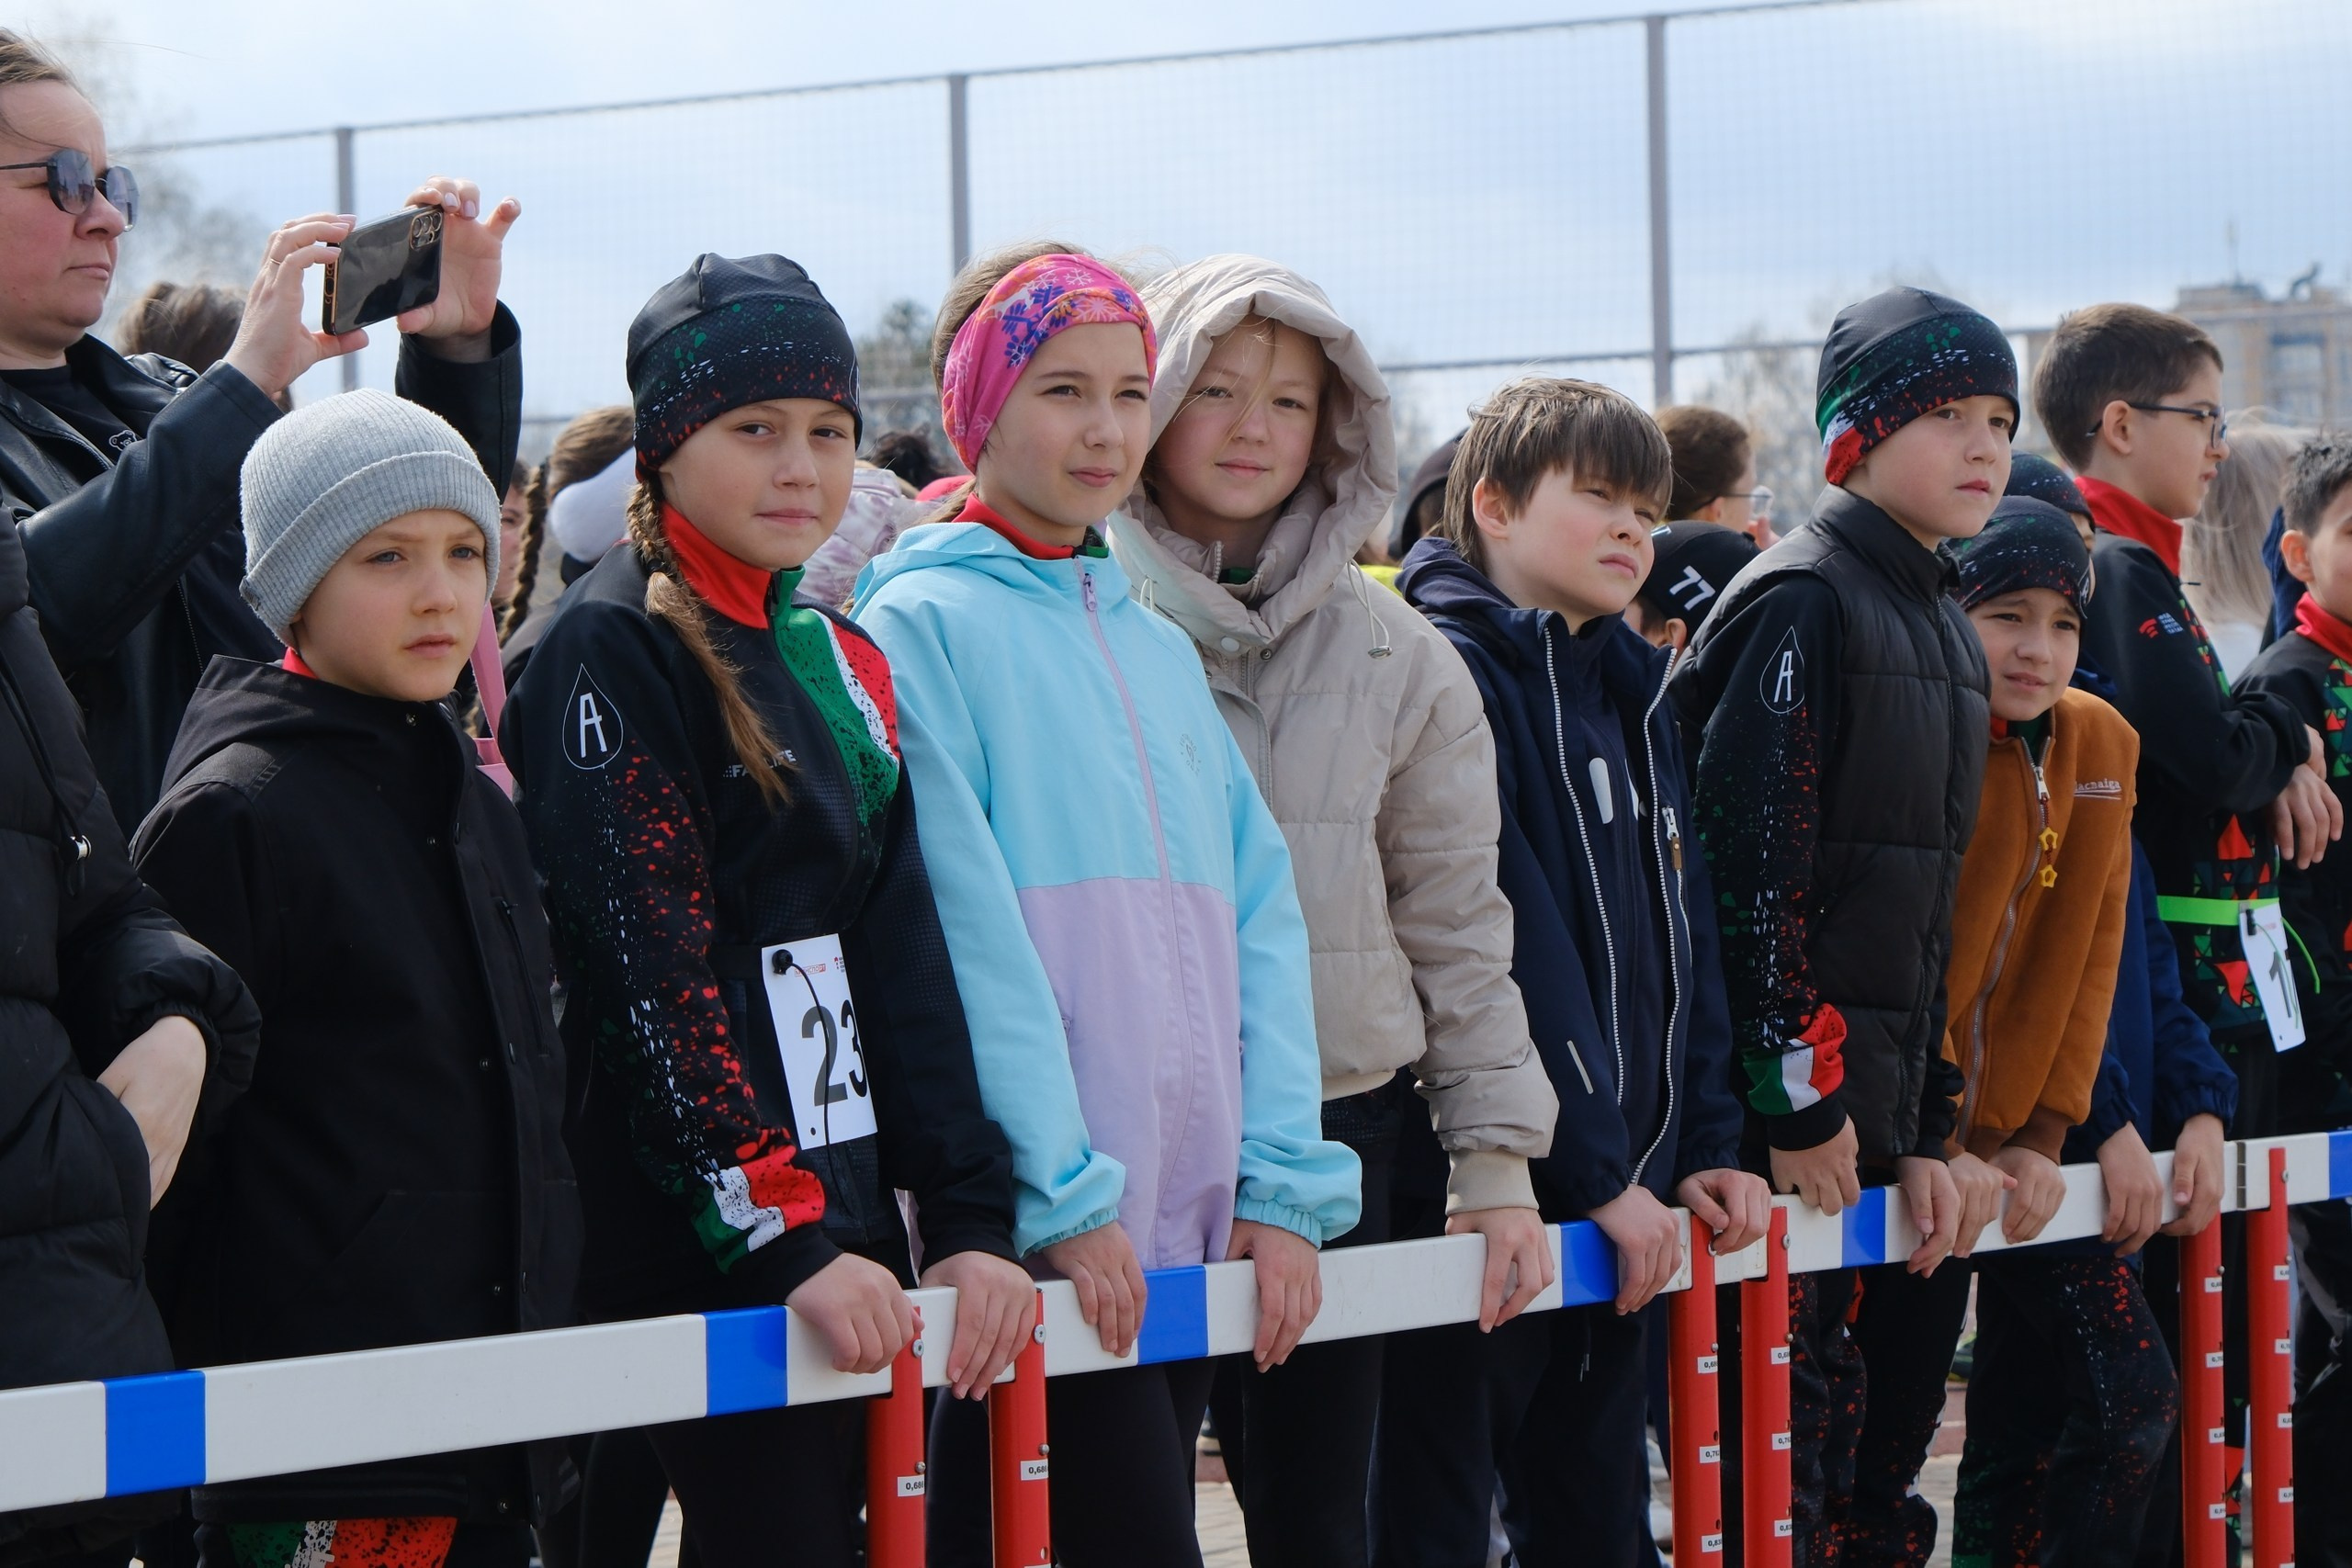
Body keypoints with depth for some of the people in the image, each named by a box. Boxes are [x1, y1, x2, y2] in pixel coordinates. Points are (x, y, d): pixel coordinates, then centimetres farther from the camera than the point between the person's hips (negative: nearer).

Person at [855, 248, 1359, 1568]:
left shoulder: (1159, 649, 19)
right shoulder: (926, 622, -2)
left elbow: (1259, 918, 12)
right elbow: (964, 933, -11)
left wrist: (1284, 1183, 1)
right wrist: (1061, 1196, -17)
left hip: (1195, 1226, 7)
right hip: (1037, 1229, -6)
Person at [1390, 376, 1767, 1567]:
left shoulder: (1630, 694, 16)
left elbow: (1685, 935, 16)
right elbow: (1505, 953, -18)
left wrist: (1705, 1147, 6)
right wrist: (1594, 1171, -18)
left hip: (1618, 1201, 8)